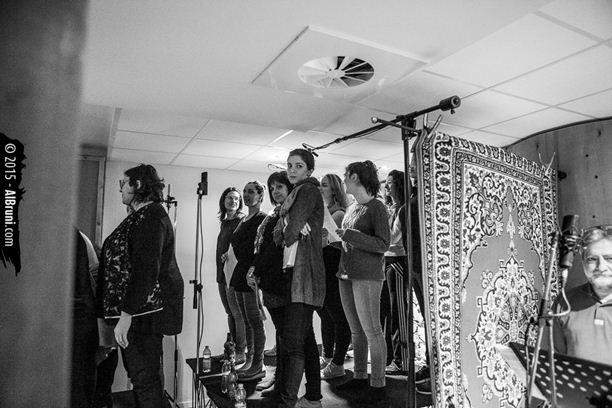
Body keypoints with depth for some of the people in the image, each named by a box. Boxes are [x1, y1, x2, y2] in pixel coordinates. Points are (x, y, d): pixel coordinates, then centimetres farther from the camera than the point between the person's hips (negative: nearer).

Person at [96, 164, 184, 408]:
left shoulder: (150, 216, -16)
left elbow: (146, 269, -24)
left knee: (144, 377, -1)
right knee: (139, 372, 19)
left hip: (142, 310, -10)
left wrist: (126, 314, -23)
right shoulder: (143, 215, 17)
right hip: (139, 309, 10)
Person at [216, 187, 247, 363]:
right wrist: (220, 274, 16)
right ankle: (232, 349, 24)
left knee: (238, 313, -1)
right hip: (223, 274, 8)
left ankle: (240, 352, 8)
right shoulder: (224, 222, 16)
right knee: (230, 313, 14)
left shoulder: (242, 221, -8)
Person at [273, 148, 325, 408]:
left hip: (303, 274, -10)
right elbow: (278, 236, 11)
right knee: (305, 338, 15)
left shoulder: (307, 191, -7)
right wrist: (291, 229, -9)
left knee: (293, 342, -10)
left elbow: (289, 233, -17)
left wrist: (287, 233, 4)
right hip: (294, 275, 10)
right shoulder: (296, 194, 21)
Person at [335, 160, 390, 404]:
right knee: (356, 330, 14)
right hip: (347, 274, 8)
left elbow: (383, 245, -14)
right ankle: (360, 377, 26)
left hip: (367, 276, -8)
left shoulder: (376, 207, -7)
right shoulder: (351, 209, 17)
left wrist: (349, 235, -18)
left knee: (371, 331, -2)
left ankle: (378, 385, 9)